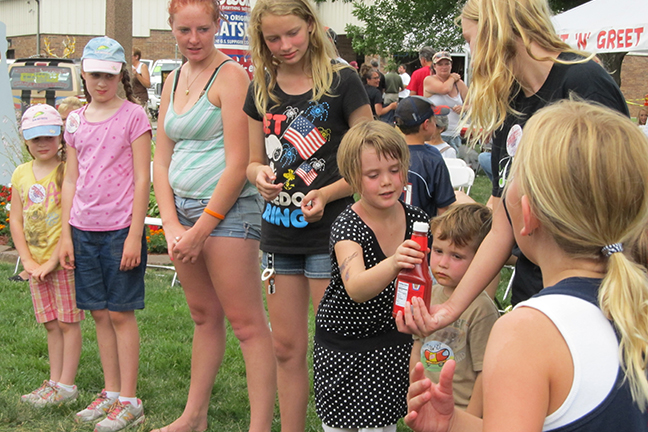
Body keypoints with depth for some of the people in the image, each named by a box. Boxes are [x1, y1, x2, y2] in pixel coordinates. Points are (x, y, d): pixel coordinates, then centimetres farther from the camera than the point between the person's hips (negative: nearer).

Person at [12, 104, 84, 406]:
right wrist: (28, 261, -1)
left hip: (64, 259, -6)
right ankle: (54, 382, 21)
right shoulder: (21, 174, 8)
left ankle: (66, 385, 7)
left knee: (68, 322, 1)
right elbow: (16, 220, 8)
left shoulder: (67, 170, -9)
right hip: (36, 263, 6)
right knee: (51, 324, 13)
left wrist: (53, 261, -16)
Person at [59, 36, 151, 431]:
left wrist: (134, 235, -13)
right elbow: (71, 181, 13)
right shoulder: (76, 121, 11)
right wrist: (65, 235, 8)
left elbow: (142, 180, -8)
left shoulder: (133, 116, -4)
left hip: (121, 228, -5)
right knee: (99, 313, 10)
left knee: (120, 313, -1)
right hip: (84, 228, 5)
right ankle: (111, 393, 21)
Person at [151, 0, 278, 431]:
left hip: (227, 209, -7)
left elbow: (237, 164, -15)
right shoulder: (174, 81, 14)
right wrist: (172, 224, -1)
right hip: (183, 206, 8)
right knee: (204, 315, 17)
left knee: (246, 322, -5)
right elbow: (162, 159, 12)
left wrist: (202, 228, -13)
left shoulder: (230, 76, -9)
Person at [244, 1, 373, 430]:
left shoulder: (341, 81, -7)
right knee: (287, 346, 12)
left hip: (331, 229, -5)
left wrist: (326, 194, -20)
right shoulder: (262, 91, 8)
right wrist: (261, 175, -8)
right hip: (280, 230, 5)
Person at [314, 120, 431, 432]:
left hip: (392, 344, 2)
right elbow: (356, 288, -39)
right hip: (342, 346, -2)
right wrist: (392, 265, -56)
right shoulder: (347, 226, -21)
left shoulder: (418, 221, -8)